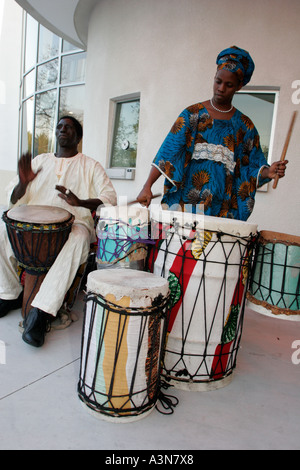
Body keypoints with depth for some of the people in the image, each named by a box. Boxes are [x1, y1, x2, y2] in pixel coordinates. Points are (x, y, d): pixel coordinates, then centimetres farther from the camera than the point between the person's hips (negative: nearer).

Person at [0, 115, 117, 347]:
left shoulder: (91, 166, 11)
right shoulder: (40, 161, 20)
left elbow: (110, 198, -4)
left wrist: (80, 202, -24)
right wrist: (23, 183, -9)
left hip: (74, 222, -3)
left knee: (77, 239, -38)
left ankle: (42, 310, -36)